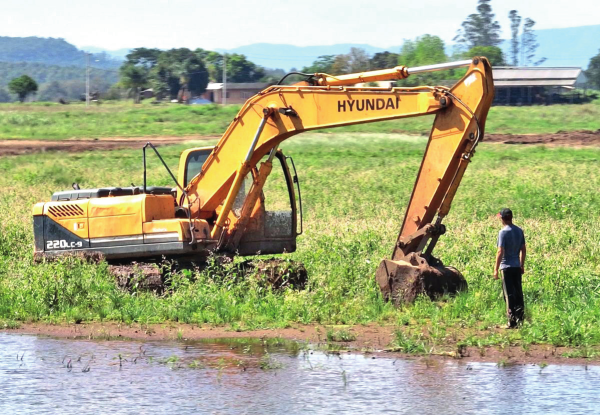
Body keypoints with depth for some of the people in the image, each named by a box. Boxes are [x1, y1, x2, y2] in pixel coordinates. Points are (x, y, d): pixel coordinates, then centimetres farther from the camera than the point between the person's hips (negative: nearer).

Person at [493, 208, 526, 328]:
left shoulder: (503, 232, -14)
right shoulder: (519, 231, 7)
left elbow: (500, 252, -16)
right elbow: (523, 249, 12)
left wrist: (496, 269, -12)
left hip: (507, 267, -6)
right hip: (517, 266, 6)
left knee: (509, 294, -2)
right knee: (518, 293, 12)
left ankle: (512, 321, -3)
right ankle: (520, 319, 15)